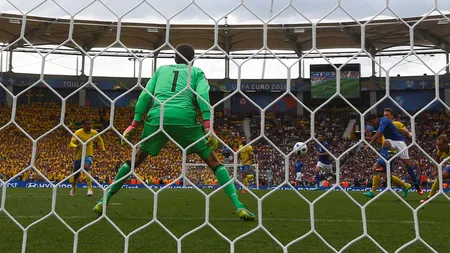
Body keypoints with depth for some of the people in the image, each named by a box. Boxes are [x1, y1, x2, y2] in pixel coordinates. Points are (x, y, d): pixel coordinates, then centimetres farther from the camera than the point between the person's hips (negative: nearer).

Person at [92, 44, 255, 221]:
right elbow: (202, 96, 1)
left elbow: (145, 95, 16)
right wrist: (208, 126, -8)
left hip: (157, 118, 2)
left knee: (135, 160, 24)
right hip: (185, 120, -2)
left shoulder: (161, 69, 28)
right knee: (214, 162, 11)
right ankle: (238, 207, 0)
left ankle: (104, 201, 25)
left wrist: (134, 124, 14)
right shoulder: (197, 72, 21)